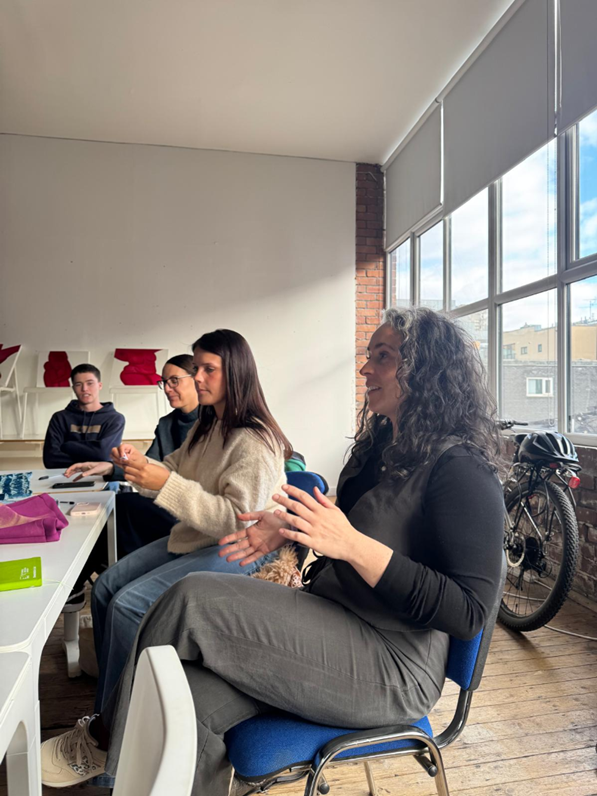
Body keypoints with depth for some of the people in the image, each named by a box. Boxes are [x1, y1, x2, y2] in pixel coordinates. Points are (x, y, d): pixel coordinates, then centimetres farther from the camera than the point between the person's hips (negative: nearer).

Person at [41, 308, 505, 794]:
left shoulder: (460, 470, -18)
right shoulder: (381, 447, 10)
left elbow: (468, 613, -22)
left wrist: (352, 544, -30)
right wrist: (288, 529, 2)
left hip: (392, 667, -7)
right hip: (333, 630, 8)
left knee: (194, 600, -17)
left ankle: (104, 739, 9)